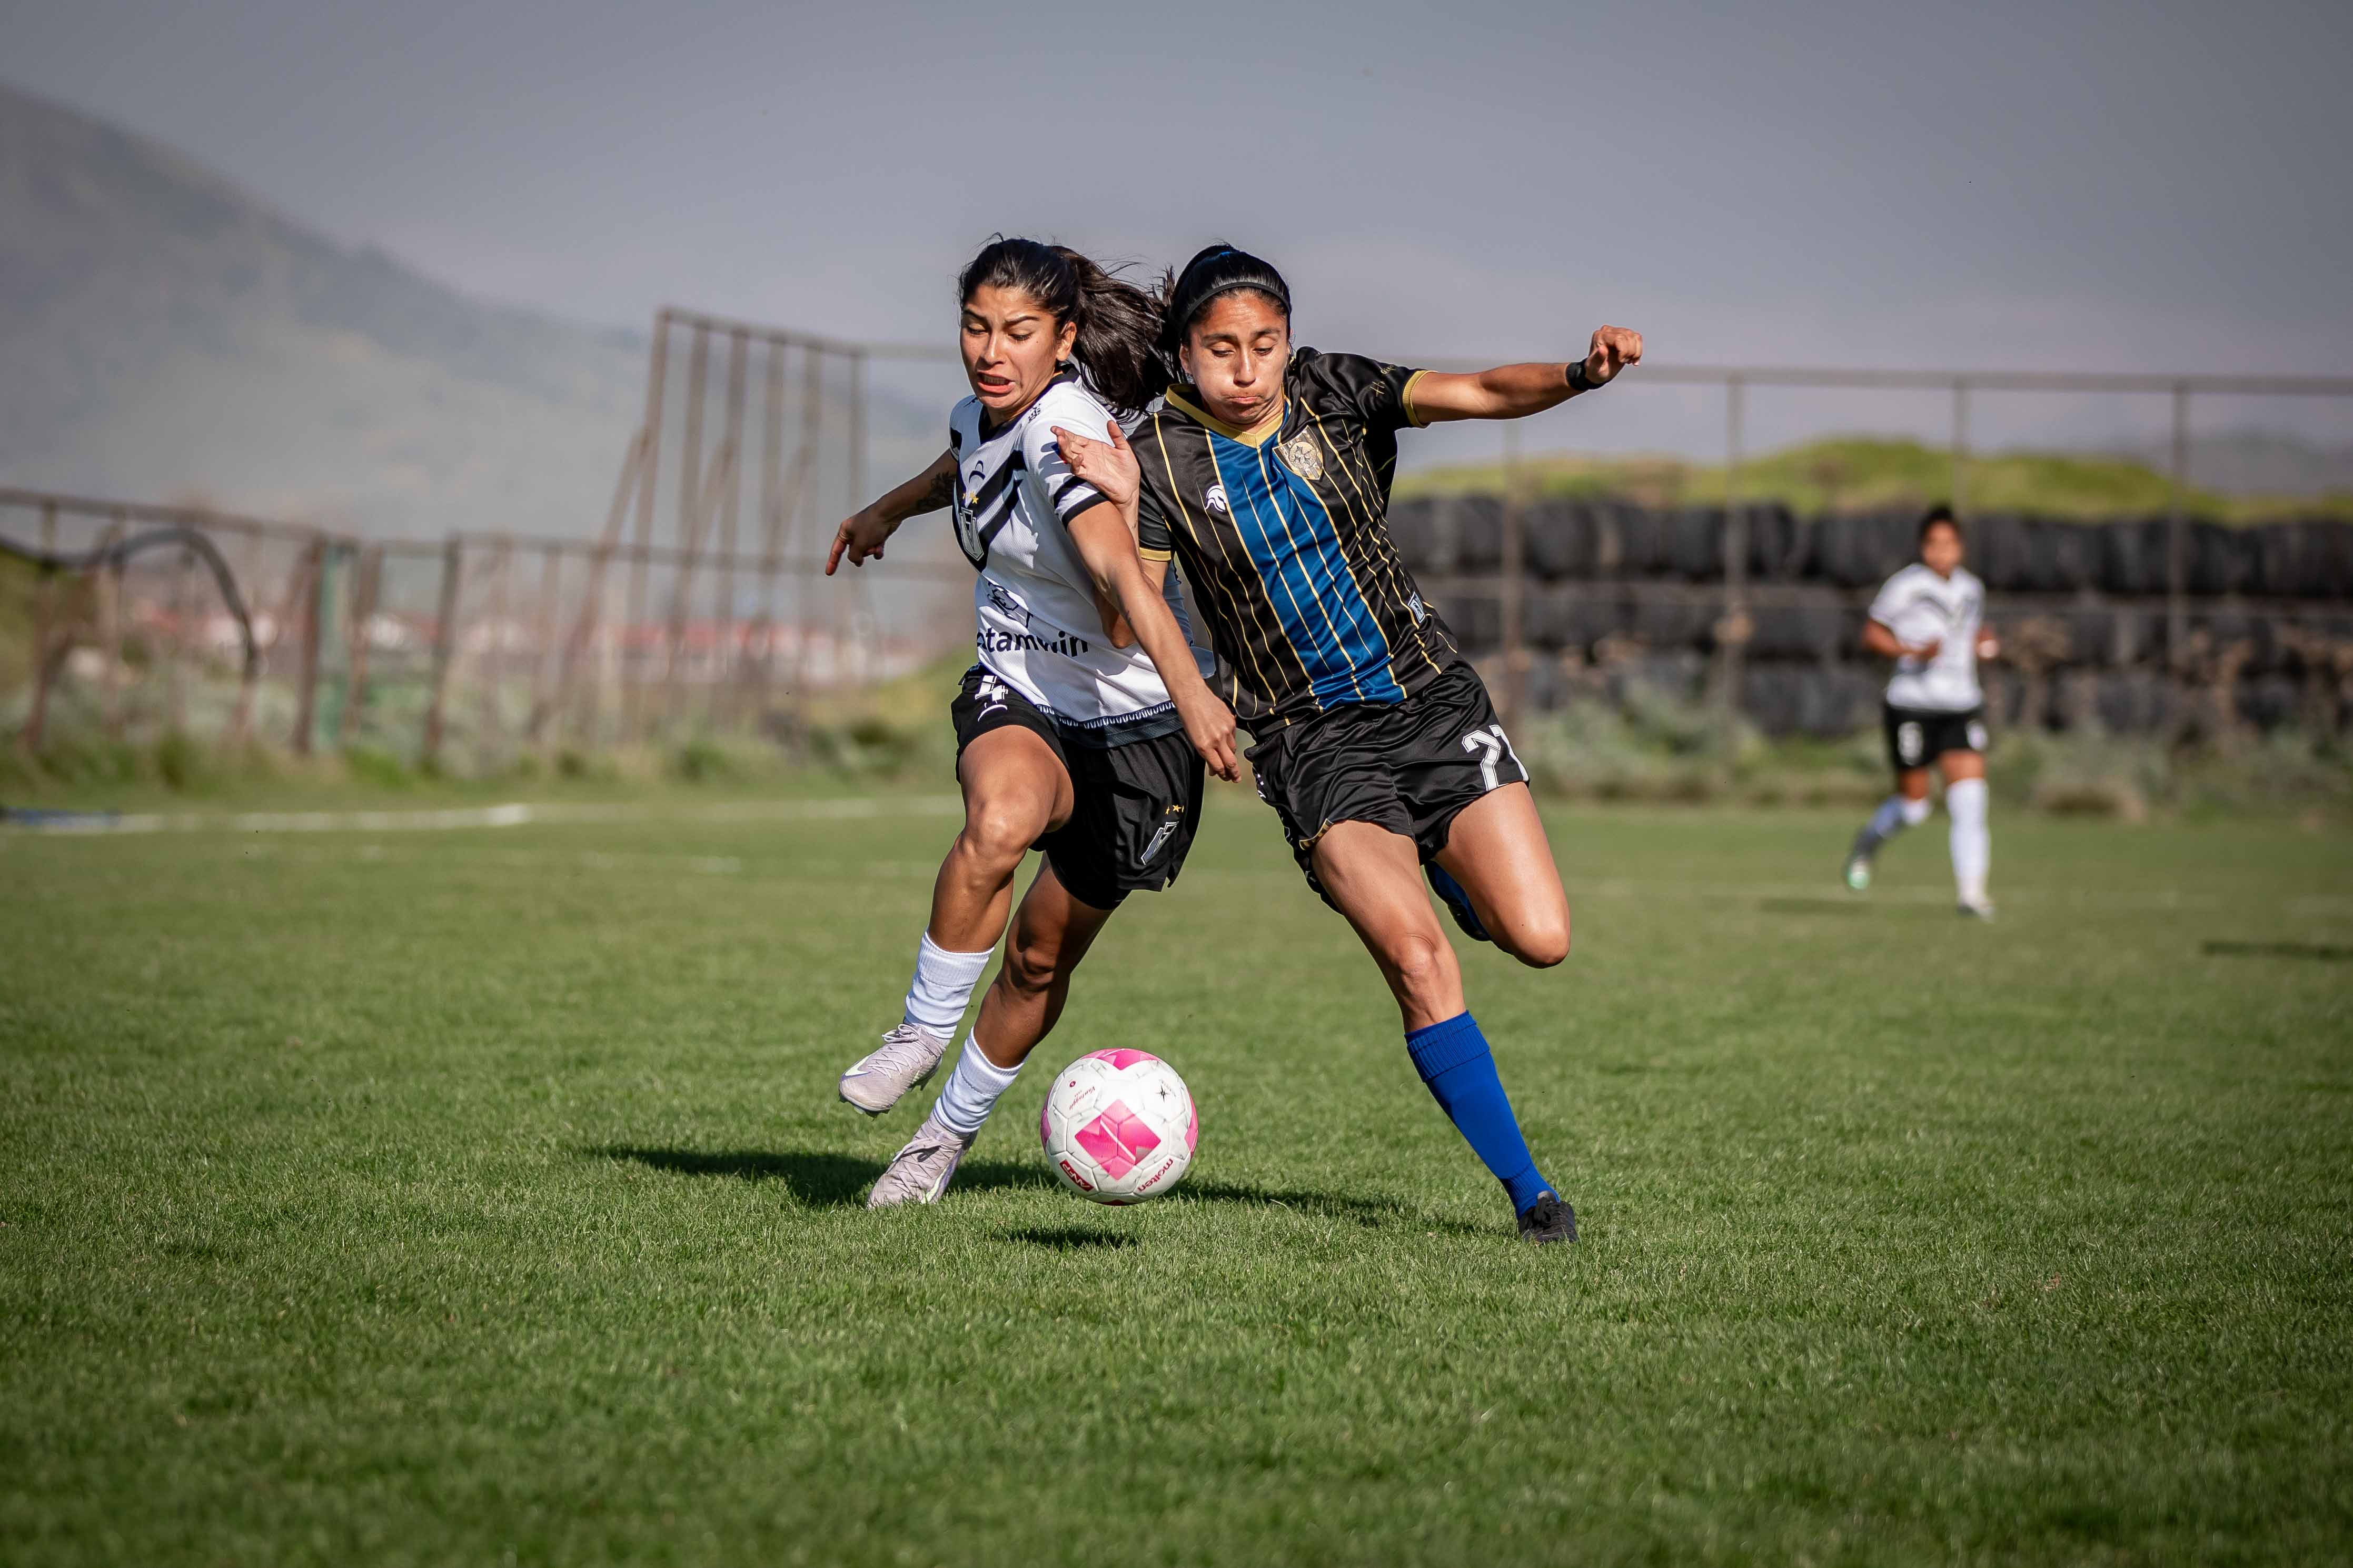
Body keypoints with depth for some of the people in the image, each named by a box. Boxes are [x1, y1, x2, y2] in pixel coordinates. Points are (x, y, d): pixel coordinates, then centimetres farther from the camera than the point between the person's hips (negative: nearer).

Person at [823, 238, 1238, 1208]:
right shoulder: (990, 410, -2)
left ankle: (951, 1133, 29)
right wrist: (890, 510, 40)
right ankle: (925, 1030, -14)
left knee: (1042, 956, 5)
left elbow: (1125, 576, -42)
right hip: (1018, 696, 5)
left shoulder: (1068, 428, -25)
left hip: (1133, 722, -4)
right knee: (1001, 820, -32)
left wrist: (1191, 694, -55)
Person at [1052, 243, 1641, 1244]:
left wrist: (1580, 374, -28)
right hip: (1312, 742, -2)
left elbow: (1484, 394, -9)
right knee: (1416, 958, -22)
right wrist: (1122, 510, -25)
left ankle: (1444, 867, 26)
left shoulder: (1334, 394, 2)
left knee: (1539, 939, -10)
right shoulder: (1163, 457, -3)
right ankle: (1525, 1186, -9)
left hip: (1430, 700, 2)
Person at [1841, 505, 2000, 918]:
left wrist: (1984, 643, 4)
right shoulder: (1906, 585, -9)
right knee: (1912, 806, 4)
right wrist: (1913, 651, -19)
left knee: (1969, 803, -11)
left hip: (1962, 707, 4)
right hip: (1912, 708, -4)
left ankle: (1971, 891, -9)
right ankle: (1868, 840, 37)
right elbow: (1871, 634, -5)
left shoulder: (1971, 588, 9)